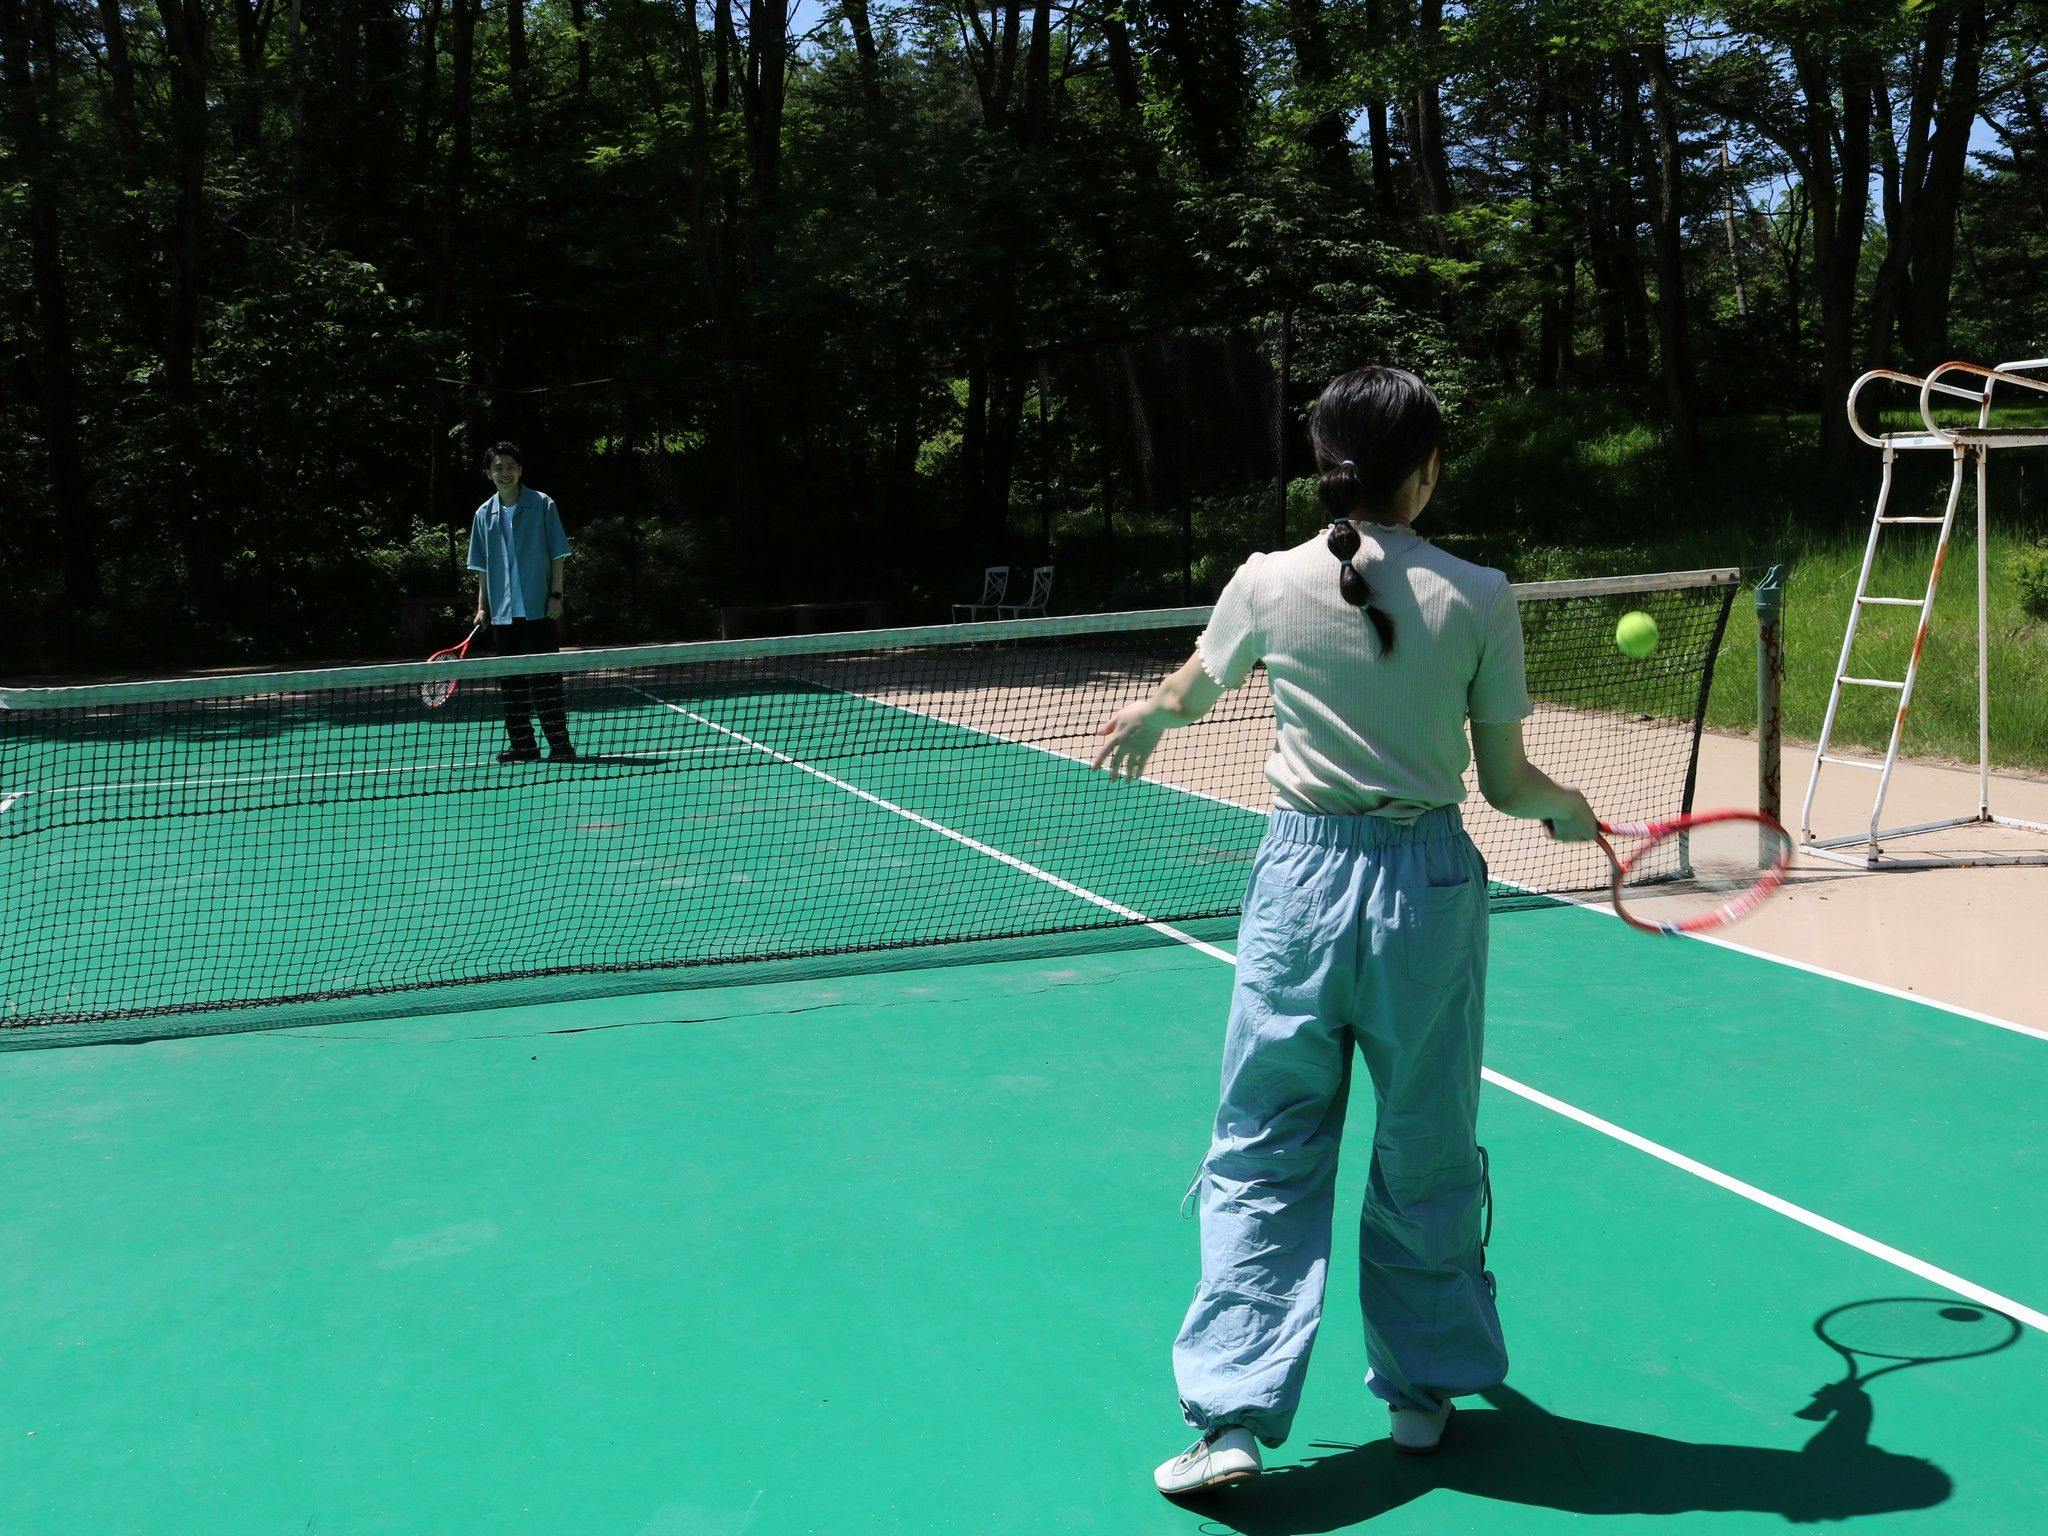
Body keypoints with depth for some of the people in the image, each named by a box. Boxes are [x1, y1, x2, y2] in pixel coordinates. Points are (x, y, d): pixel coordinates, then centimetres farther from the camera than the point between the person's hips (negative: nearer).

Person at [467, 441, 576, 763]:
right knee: (510, 681, 6)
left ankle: (560, 742, 1)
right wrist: (482, 606, 8)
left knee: (545, 677, -5)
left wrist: (556, 595, -8)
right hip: (502, 612, 4)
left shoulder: (542, 505, -1)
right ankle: (522, 745, 13)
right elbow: (482, 567, 14)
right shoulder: (484, 514, 10)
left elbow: (557, 554, -1)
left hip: (538, 608, -4)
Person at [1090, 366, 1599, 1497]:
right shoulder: (1478, 597, -7)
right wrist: (1570, 810, 22)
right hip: (1428, 884, 0)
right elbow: (1506, 783, -1)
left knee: (1263, 1154, 8)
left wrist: (1142, 721, 40)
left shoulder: (1269, 583, -5)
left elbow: (1188, 693, 16)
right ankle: (1420, 1392, 31)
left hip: (1302, 876, 0)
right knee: (1425, 1150, 16)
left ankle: (1232, 1416, 5)